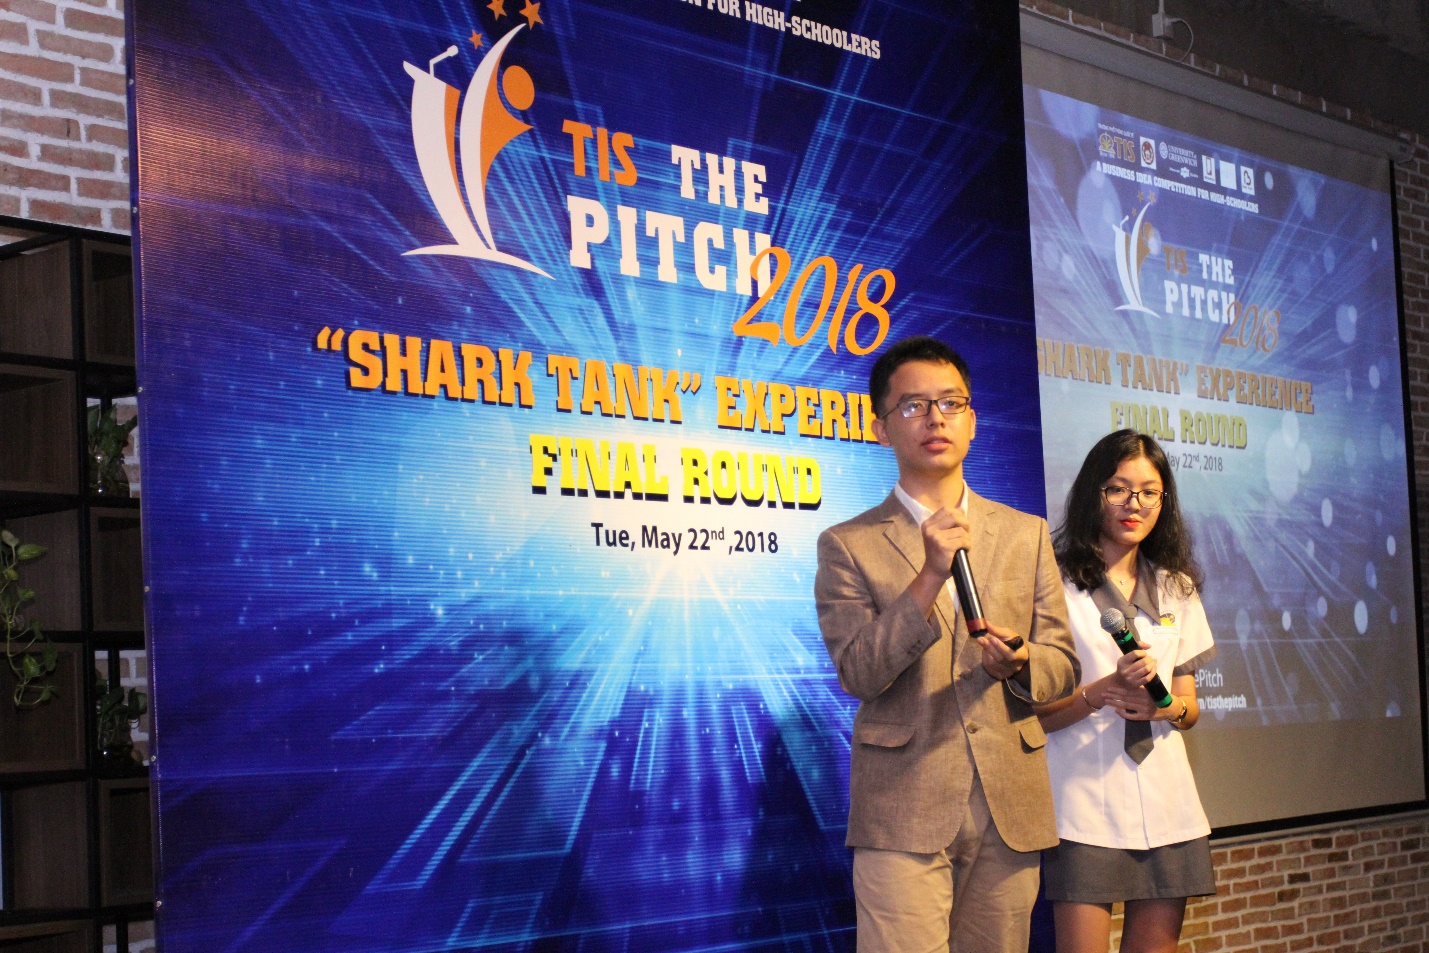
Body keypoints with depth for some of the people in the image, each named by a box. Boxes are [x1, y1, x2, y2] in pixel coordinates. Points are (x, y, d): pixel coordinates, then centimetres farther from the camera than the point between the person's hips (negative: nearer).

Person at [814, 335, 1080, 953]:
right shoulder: (848, 546, 4)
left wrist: (1019, 664, -11)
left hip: (1011, 809, 3)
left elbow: (1062, 665, 13)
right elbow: (857, 673, -7)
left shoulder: (1026, 535, 14)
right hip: (903, 814, -3)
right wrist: (930, 576, -17)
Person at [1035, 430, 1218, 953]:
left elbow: (1189, 708, 15)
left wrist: (1166, 707, -8)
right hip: (1085, 806, -5)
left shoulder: (1176, 589, 16)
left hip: (1165, 806, 5)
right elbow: (1032, 711, -5)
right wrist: (1104, 691, -20)